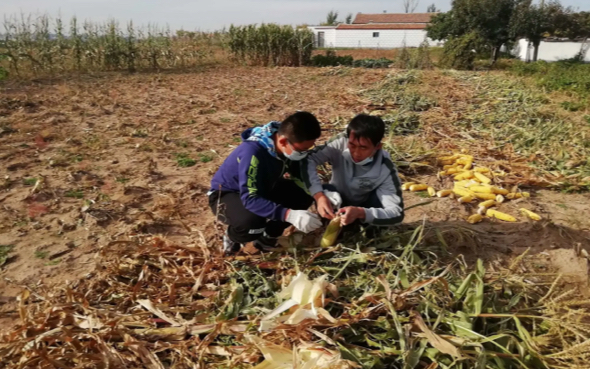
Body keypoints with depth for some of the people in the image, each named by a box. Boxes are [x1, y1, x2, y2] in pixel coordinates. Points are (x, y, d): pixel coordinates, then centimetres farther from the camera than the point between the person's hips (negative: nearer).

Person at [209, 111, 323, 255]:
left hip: (262, 187, 7)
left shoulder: (292, 145, -16)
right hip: (226, 194, -7)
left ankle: (266, 237, 6)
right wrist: (289, 215, -53)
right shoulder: (253, 153, -38)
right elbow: (250, 199, -42)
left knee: (303, 197, -15)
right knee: (251, 221, -38)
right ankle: (233, 237, -1)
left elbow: (302, 174, 0)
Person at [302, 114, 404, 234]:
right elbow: (307, 160, -33)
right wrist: (319, 196, -47)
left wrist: (360, 213, -52)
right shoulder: (341, 143, -29)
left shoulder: (385, 169, -30)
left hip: (364, 208, 0)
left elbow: (397, 212, -35)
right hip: (337, 203, 0)